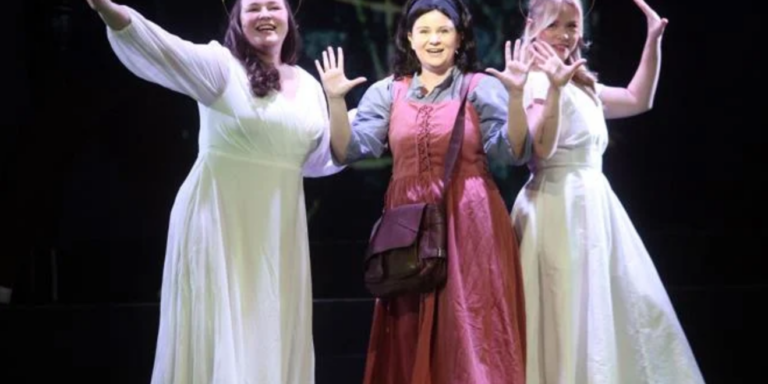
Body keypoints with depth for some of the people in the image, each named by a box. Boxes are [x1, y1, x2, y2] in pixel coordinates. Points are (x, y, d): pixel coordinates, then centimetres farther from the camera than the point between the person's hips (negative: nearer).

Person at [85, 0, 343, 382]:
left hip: (278, 230, 5)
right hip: (219, 220, -5)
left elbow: (320, 159, 17)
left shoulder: (308, 85, 10)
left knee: (272, 336, 10)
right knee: (219, 334, -1)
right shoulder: (221, 65, -6)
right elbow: (166, 50, -24)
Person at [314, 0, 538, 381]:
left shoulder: (483, 87, 1)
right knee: (411, 340, 8)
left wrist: (516, 96, -21)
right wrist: (335, 99, -13)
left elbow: (513, 152, -9)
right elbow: (349, 151, 0)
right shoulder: (387, 92, 8)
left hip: (469, 224, -2)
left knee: (469, 331, 0)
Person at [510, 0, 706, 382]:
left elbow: (637, 100, 24)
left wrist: (653, 41, 20)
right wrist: (554, 89, -36)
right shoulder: (538, 81, -12)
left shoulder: (581, 84, 15)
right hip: (562, 208, -10)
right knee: (577, 315, -8)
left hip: (589, 204, 10)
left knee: (631, 305, 13)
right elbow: (541, 148, -26)